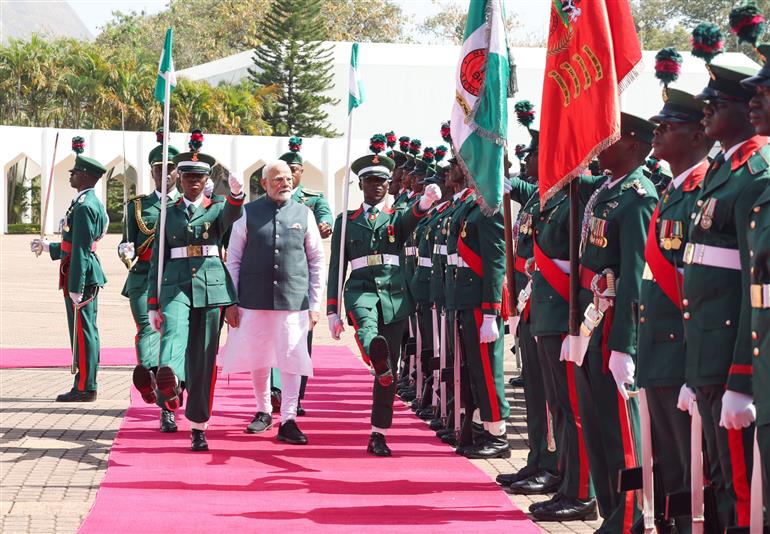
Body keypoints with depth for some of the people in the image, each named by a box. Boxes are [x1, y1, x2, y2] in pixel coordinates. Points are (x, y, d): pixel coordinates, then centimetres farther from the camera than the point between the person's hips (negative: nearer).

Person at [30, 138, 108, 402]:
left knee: (82, 331, -6)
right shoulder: (92, 203, 16)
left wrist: (75, 287, -22)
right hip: (90, 275, 10)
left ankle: (84, 388, -2)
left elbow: (80, 250, -21)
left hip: (81, 275, -10)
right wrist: (48, 247, 29)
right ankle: (86, 386, 18)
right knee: (87, 331, 12)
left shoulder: (84, 206, -17)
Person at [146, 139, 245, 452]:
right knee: (174, 329, -30)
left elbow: (232, 215, -17)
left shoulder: (217, 209, 10)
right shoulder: (169, 213, 15)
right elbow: (157, 259, 14)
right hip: (175, 285, 0)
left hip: (210, 285, 0)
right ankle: (169, 381, -62)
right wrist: (153, 303, 7)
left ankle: (198, 427, 10)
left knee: (203, 358, 0)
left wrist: (236, 194, -41)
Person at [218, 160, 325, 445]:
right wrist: (230, 302, 1)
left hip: (294, 301, 0)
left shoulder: (304, 214, 4)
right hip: (254, 301, 0)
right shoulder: (248, 213, 2)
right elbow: (233, 259, 5)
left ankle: (288, 421, 0)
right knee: (258, 359, 11)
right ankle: (264, 412, 29)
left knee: (292, 360, -4)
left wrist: (315, 304, 4)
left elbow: (316, 261, 8)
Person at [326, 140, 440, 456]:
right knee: (365, 322, -38)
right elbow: (336, 268, 11)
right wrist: (332, 311, 3)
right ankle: (376, 355, -71)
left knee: (389, 370, 1)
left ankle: (378, 435, 8)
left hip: (394, 293, 1)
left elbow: (413, 217, -15)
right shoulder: (346, 221, 12)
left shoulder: (396, 218, 11)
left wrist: (427, 200, -39)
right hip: (361, 290, -1)